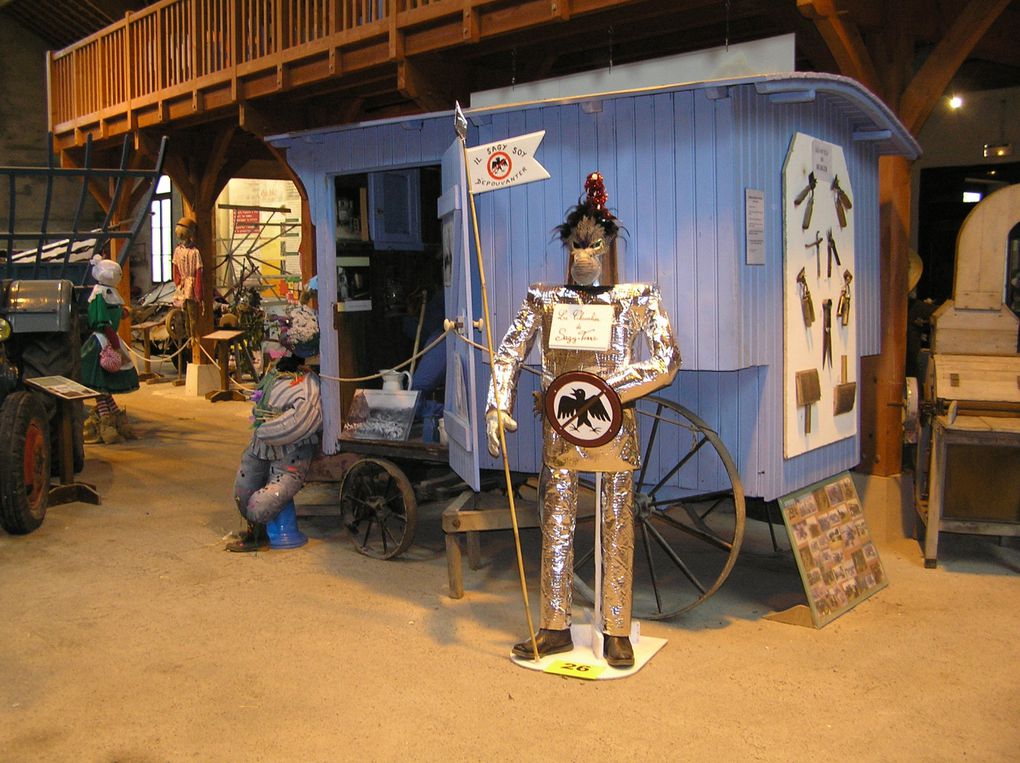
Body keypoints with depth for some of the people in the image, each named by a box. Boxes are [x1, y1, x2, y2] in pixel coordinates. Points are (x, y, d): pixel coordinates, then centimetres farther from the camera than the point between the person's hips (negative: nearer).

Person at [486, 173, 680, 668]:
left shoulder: (638, 298, 1)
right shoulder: (545, 299, 4)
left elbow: (668, 360, -6)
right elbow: (509, 355, 2)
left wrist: (610, 384, -17)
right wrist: (498, 406, -12)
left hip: (615, 425, -1)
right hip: (560, 426, 1)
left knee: (617, 529, 5)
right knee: (556, 527, 6)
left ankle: (617, 632, 16)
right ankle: (555, 628, 18)